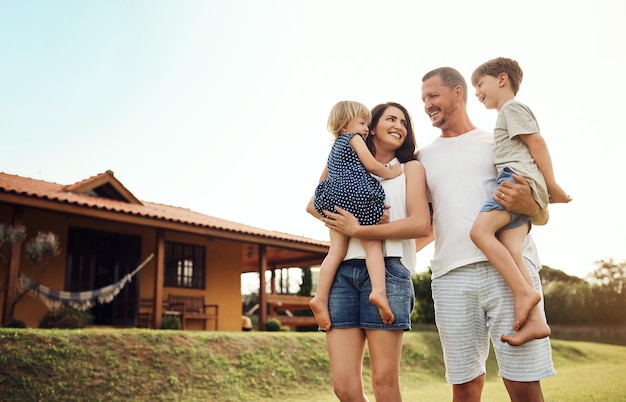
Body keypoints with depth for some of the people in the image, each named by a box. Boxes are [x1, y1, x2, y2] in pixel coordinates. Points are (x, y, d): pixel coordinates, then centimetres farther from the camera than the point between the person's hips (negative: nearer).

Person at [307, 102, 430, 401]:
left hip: (387, 271, -2)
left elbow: (421, 224, -1)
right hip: (343, 273, 3)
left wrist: (358, 230, -7)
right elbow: (314, 205, 17)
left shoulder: (410, 168, 15)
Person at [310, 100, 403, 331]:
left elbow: (325, 175, 39)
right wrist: (390, 173, 13)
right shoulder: (353, 138, 8)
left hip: (334, 199, 7)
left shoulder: (334, 148, 32)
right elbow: (371, 164, -1)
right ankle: (378, 291, -24)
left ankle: (320, 297, -12)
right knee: (373, 244, -5)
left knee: (336, 250, -1)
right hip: (357, 195, -6)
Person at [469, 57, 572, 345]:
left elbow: (536, 141, -6)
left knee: (480, 230, -24)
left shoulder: (512, 108, 4)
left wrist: (552, 186, -9)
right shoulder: (510, 112, 35)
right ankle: (534, 320, -21)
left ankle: (524, 291, -26)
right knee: (510, 251, -10)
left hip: (518, 177, -9)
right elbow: (532, 146, 36)